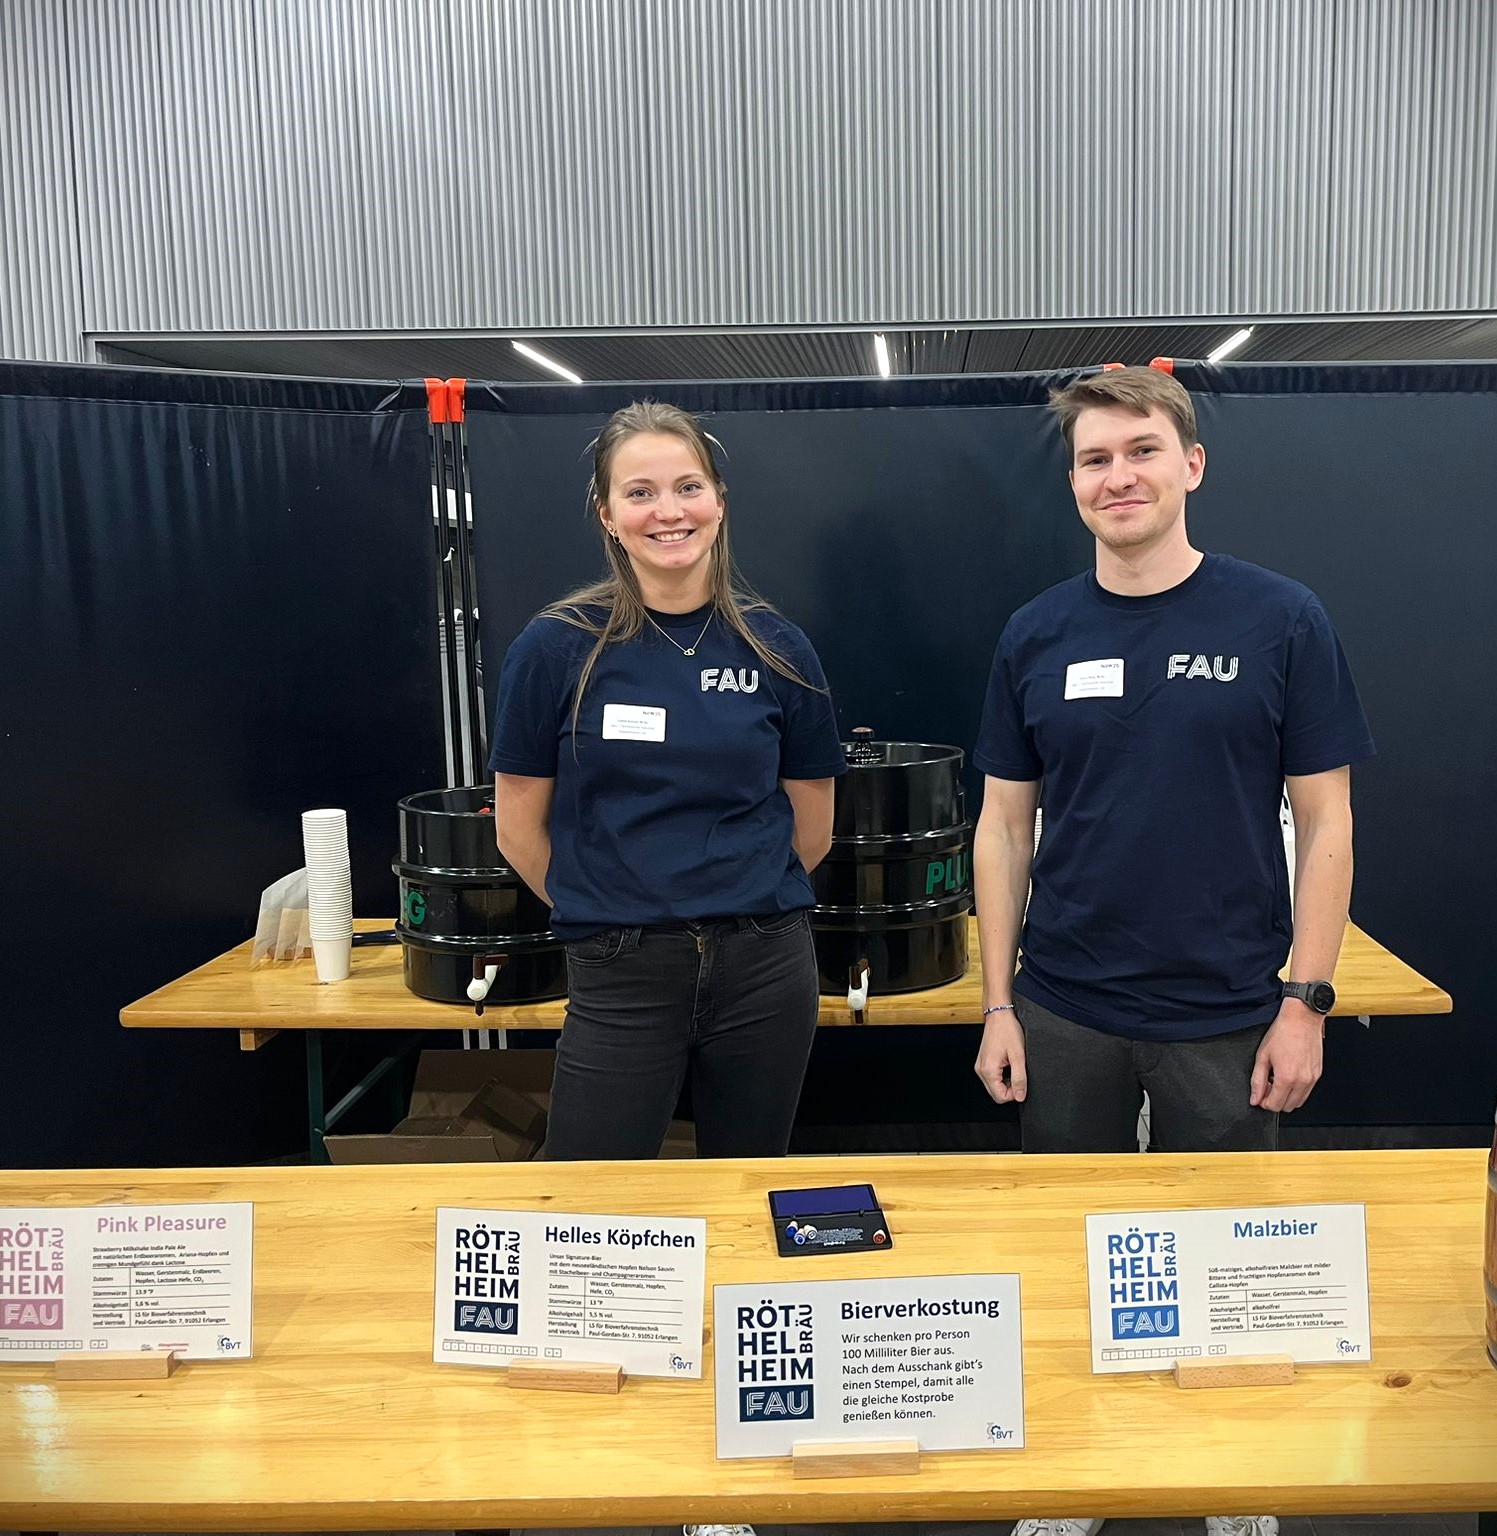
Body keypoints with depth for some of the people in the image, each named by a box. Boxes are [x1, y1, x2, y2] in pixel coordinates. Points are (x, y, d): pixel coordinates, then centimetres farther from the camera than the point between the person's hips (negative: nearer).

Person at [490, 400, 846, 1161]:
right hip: (621, 981, -1)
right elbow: (519, 827, 1)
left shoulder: (775, 647, -1)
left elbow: (812, 827, 8)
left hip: (765, 971, 2)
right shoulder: (557, 647, -6)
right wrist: (608, 911, 10)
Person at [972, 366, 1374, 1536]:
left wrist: (1305, 1000, -7)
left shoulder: (1280, 620, -5)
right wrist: (999, 1003, 1)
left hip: (1226, 1015, -2)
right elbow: (1004, 825, 4)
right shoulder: (1037, 635, 1)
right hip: (1066, 1011, 2)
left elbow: (1326, 821, -3)